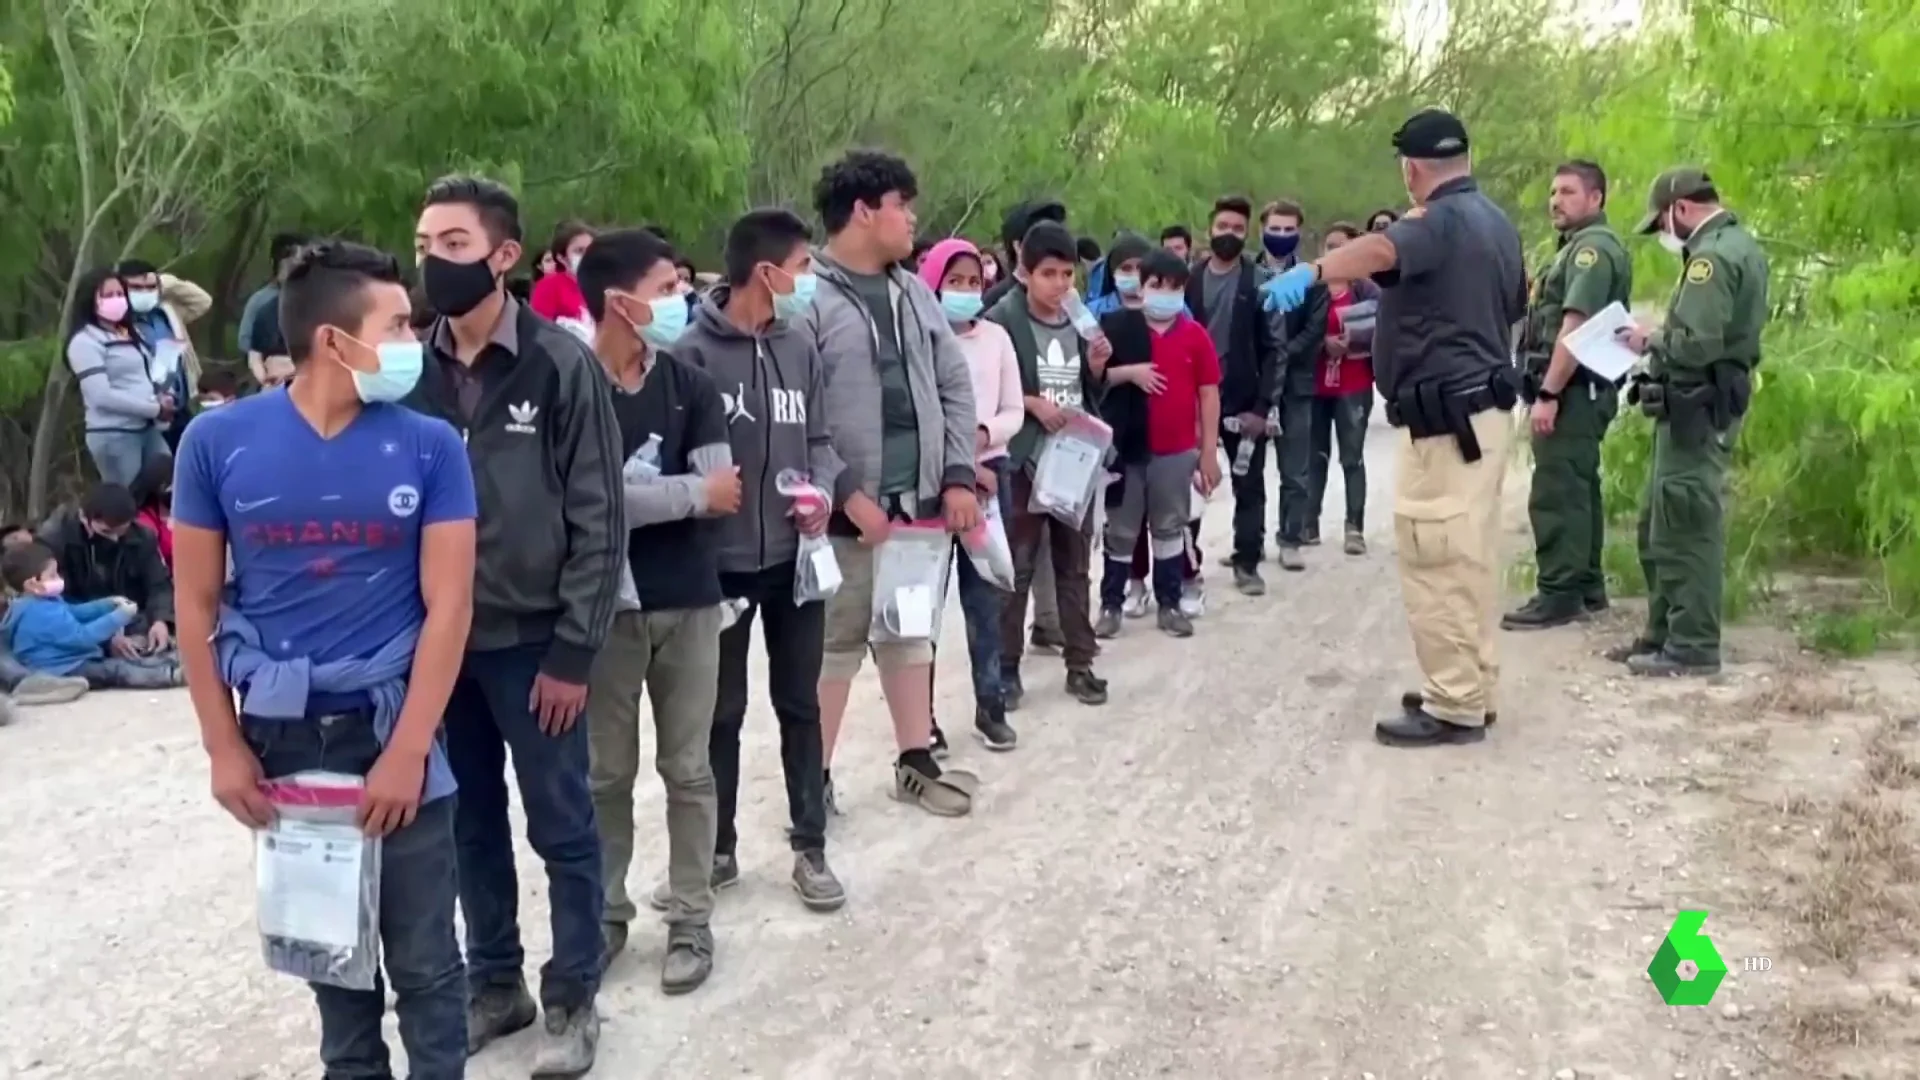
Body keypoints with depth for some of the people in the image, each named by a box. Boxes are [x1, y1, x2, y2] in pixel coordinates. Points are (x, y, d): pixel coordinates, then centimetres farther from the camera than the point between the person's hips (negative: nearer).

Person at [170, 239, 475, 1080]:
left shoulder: (428, 446, -7)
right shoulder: (218, 442, -5)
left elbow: (448, 606, -8)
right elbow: (197, 607, 1)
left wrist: (407, 751, -12)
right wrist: (224, 748, -1)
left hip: (390, 726, -1)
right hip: (278, 733, 1)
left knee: (423, 958, 6)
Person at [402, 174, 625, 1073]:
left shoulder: (562, 367, -10)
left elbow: (598, 521, -10)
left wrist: (573, 652, -12)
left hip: (532, 641, -4)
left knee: (561, 828, 7)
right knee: (470, 823, 16)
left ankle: (572, 998, 22)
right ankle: (495, 983, 32)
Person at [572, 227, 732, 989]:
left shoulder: (690, 386, 3)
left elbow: (723, 492, -4)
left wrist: (635, 493, -14)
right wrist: (689, 492, -12)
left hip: (687, 600, 3)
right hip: (604, 602, -3)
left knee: (687, 768, 10)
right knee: (607, 771, 10)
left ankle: (691, 920, 21)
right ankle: (606, 912, 26)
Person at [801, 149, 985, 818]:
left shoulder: (913, 292, 11)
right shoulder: (809, 297, -12)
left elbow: (954, 387, 12)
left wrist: (958, 477, 2)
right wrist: (847, 493, -18)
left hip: (918, 501, 7)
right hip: (847, 509, -7)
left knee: (910, 632, 16)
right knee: (835, 642, 2)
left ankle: (916, 764, 29)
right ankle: (815, 781, 15)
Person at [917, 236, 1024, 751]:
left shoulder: (996, 337, 7)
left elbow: (1014, 411, 7)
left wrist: (984, 435, -13)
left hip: (991, 473, 3)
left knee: (986, 592, 8)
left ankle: (990, 704, 16)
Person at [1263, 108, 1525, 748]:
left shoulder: (1442, 220, -15)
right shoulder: (1497, 223, 14)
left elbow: (1382, 250, -38)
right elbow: (1514, 306, 27)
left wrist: (1311, 272, -54)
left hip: (1446, 417, -10)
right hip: (1482, 406, 10)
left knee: (1435, 562, -6)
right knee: (1470, 558, 15)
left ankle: (1454, 707, -2)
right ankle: (1472, 691, 23)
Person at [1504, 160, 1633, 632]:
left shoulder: (1593, 247, -13)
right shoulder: (1579, 246, 21)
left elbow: (1575, 327, -22)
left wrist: (1548, 393, -25)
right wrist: (1549, 389, 18)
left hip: (1572, 391, -11)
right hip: (1578, 391, 11)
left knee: (1557, 494, -11)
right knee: (1578, 490, 14)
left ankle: (1559, 594, -9)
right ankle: (1586, 587, 21)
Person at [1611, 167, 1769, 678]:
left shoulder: (1713, 256, -18)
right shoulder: (1740, 245, 16)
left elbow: (1695, 344, -25)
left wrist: (1649, 341, -9)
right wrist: (1662, 340, 9)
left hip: (1696, 407, -11)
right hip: (1710, 401, 11)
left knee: (1687, 530, -5)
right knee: (1659, 526, 16)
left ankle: (1693, 646, 1)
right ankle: (1663, 632, 24)